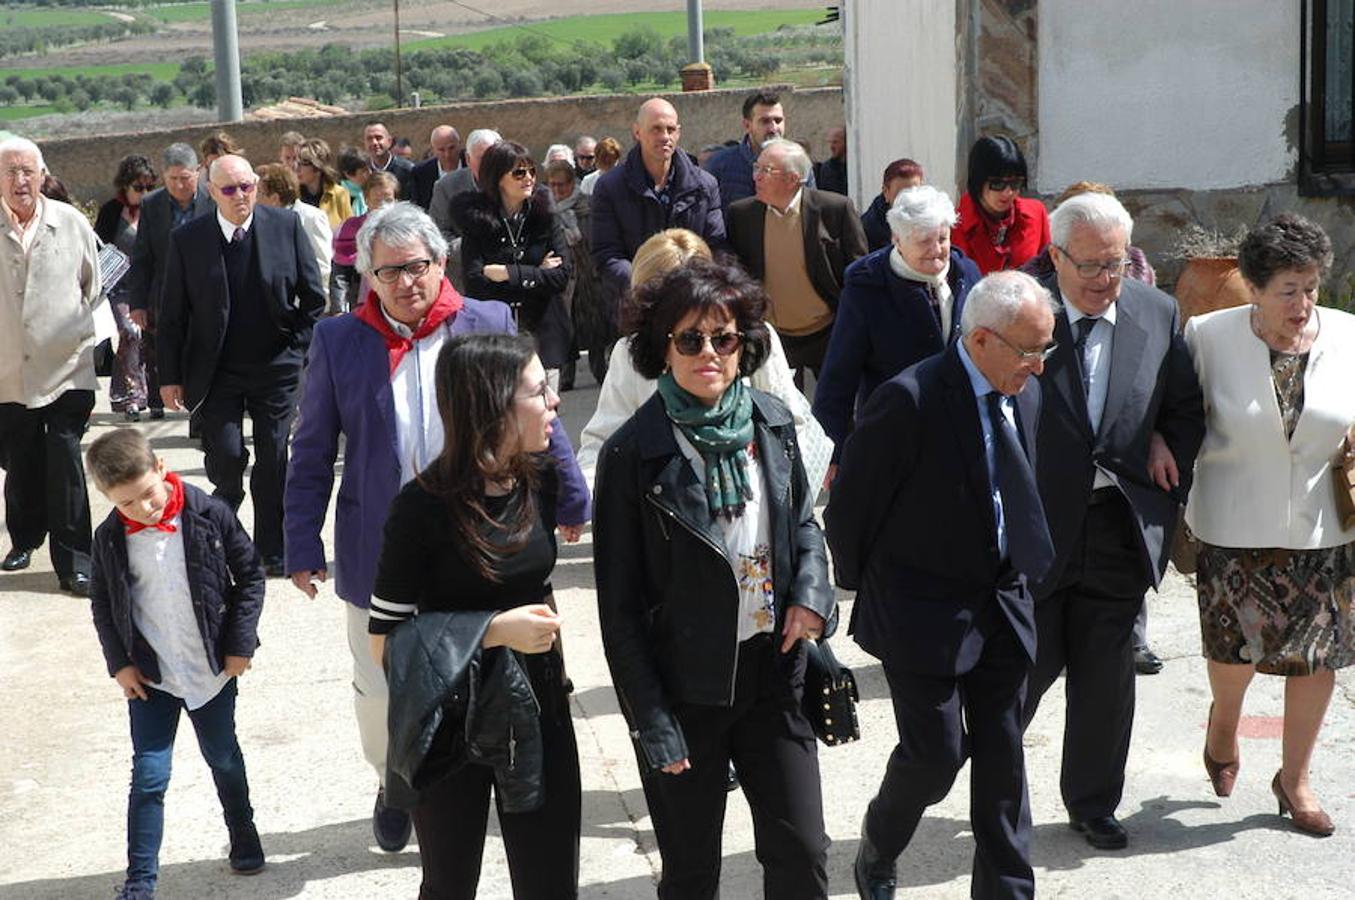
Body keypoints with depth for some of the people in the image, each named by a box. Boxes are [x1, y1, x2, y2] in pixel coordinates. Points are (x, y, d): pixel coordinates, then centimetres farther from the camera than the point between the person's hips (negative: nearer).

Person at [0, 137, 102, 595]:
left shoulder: (71, 223, 0)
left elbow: (94, 286, 12)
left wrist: (72, 327, 9)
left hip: (66, 367, -1)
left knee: (66, 464, -6)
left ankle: (73, 561, 1)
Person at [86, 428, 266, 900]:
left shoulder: (210, 516, -15)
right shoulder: (110, 539, -9)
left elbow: (250, 576, -5)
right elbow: (102, 604, 5)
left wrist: (240, 644, -7)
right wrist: (119, 663, -2)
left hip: (212, 670, 0)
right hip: (150, 676, 0)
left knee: (224, 758, 18)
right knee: (148, 776, -1)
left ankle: (243, 835, 42)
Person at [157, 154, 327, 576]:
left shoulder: (286, 225, -3)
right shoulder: (187, 240, -4)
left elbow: (313, 296, 4)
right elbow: (173, 315, 0)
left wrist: (297, 347, -2)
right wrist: (171, 376, -2)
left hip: (275, 366, 1)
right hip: (215, 371, 0)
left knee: (274, 461, 4)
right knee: (225, 456, -7)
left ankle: (272, 552, 17)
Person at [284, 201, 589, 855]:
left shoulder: (489, 324, -3)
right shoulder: (338, 340, -2)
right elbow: (311, 452, 3)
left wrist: (569, 499, 10)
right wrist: (302, 544, 1)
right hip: (378, 552, 1)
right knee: (379, 687, 13)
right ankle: (392, 784, 39)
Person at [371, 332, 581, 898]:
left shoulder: (541, 480, -3)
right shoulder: (424, 507, -19)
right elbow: (385, 643, -16)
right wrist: (492, 631, -24)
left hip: (537, 712, 4)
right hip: (451, 720, -4)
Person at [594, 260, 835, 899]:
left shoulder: (771, 422, 0)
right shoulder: (633, 454, -13)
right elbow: (618, 605, -10)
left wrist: (811, 592, -5)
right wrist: (650, 721, -12)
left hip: (772, 675, 4)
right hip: (683, 689, -4)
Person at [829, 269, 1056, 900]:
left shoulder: (1025, 393, 2)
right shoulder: (909, 400, -21)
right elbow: (848, 508, -13)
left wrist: (1018, 575, 13)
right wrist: (864, 588, -2)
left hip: (1000, 605, 6)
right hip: (923, 611, -6)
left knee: (1003, 758, 9)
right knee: (936, 752, -1)